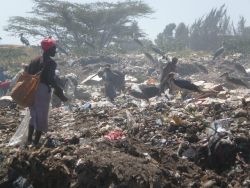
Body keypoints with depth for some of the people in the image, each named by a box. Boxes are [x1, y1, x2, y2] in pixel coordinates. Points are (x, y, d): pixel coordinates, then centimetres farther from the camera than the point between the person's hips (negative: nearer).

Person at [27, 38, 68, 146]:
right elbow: (51, 80, -18)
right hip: (43, 90, -7)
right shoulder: (51, 63, -10)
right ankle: (36, 143, 6)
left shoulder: (35, 61, 11)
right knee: (41, 117, 3)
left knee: (34, 115, 20)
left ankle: (29, 139, 24)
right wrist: (59, 92, -12)